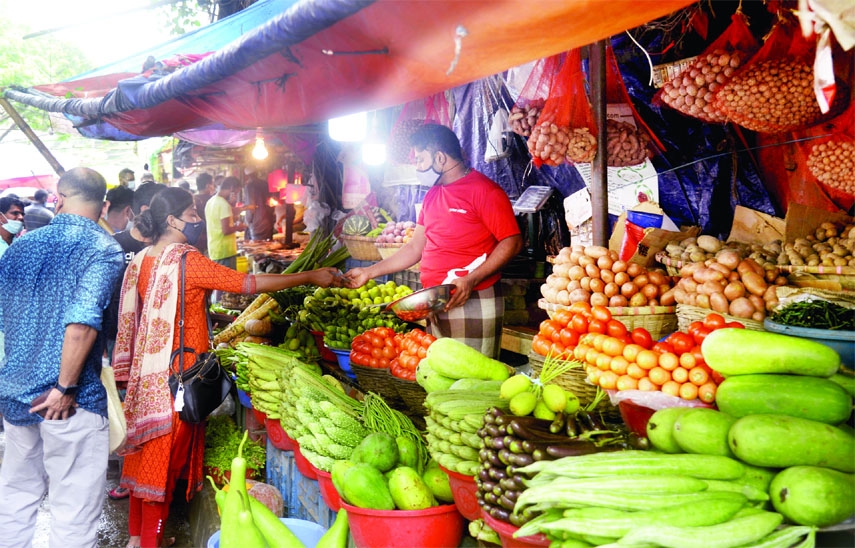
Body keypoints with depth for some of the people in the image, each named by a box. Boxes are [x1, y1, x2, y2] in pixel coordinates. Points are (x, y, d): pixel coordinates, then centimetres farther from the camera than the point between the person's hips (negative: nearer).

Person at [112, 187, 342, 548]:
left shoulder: (141, 260, 7)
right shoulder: (186, 260, -18)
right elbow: (250, 284, -19)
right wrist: (310, 277, -13)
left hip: (145, 375, 8)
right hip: (175, 375, -8)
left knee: (144, 454, 17)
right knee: (162, 462, 3)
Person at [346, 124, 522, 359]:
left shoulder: (484, 190, -8)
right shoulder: (432, 196, 16)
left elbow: (512, 242, -13)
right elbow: (415, 248, 21)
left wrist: (471, 280, -22)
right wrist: (370, 272, 17)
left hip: (473, 303, -7)